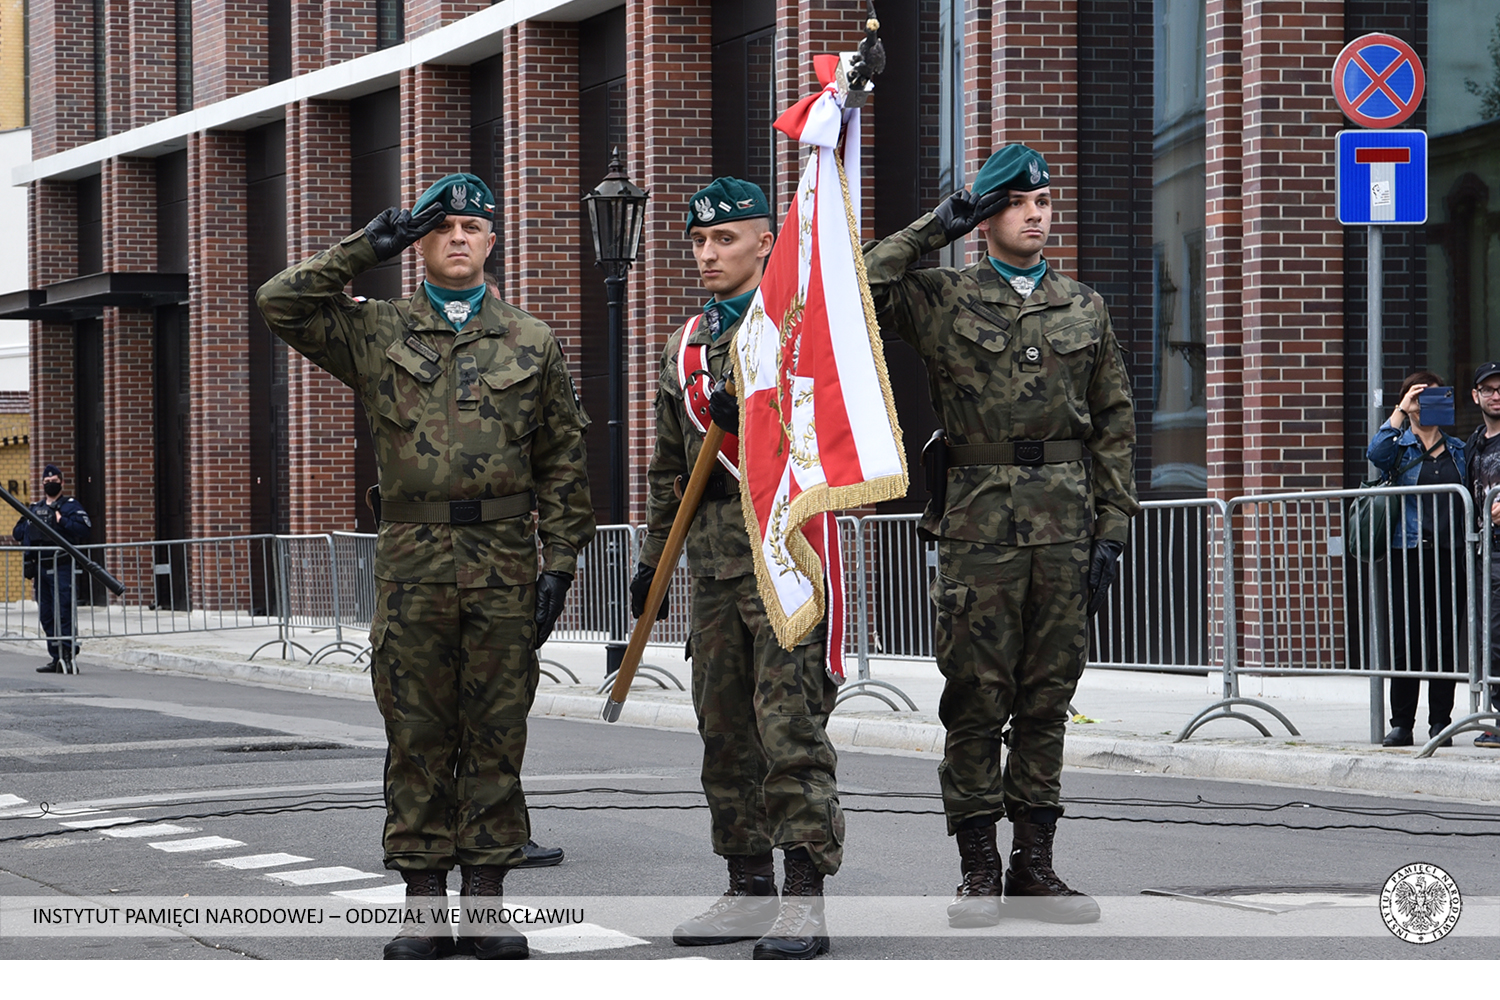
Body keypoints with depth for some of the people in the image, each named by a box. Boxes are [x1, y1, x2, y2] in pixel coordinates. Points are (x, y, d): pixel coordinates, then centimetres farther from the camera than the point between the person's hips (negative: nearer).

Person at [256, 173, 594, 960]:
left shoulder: (531, 344, 10)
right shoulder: (376, 335, 9)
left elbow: (562, 461, 9)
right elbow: (280, 303, -3)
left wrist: (560, 561, 1)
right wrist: (367, 249, -2)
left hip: (505, 568, 0)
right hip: (412, 563, 0)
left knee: (496, 734, 2)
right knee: (418, 737, 1)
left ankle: (485, 900, 9)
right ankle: (423, 903, 7)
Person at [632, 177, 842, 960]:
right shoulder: (683, 346, 19)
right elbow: (669, 466, 25)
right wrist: (652, 558, 21)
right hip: (714, 556, 7)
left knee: (792, 726, -11)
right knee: (725, 730, 8)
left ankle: (805, 902, -10)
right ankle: (749, 890, 16)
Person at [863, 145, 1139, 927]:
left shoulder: (1085, 308, 13)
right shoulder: (941, 300, 5)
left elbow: (1114, 425, 13)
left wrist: (1112, 528, 6)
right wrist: (934, 230, -6)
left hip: (1064, 527, 3)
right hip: (978, 524, -3)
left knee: (1047, 699, 6)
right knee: (977, 699, -2)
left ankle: (1034, 868, 12)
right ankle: (979, 871, 4)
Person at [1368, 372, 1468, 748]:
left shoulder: (1457, 450, 15)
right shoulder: (1399, 446, 6)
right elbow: (1375, 453, -18)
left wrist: (1468, 554, 7)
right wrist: (1401, 411, -16)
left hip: (1448, 558, 2)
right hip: (1406, 556, -2)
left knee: (1444, 642, 2)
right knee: (1405, 642, -3)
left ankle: (1440, 723, 8)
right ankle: (1401, 724, 2)